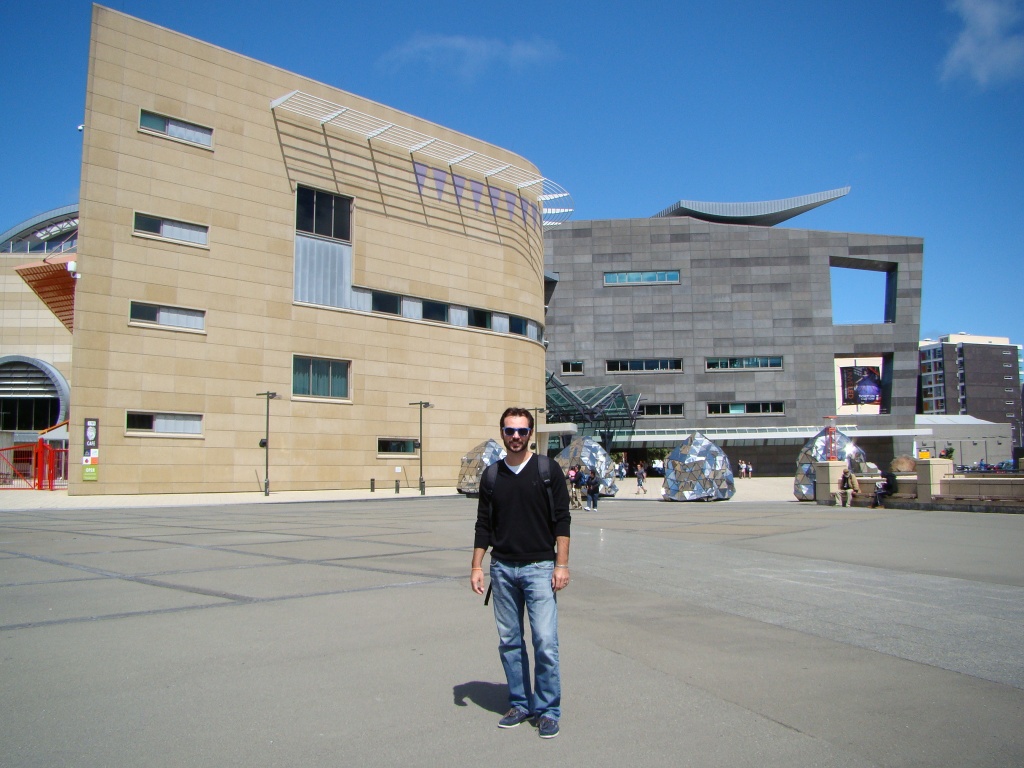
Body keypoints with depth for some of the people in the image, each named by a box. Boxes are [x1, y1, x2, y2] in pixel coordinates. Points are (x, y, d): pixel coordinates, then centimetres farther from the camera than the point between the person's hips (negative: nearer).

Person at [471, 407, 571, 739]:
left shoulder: (548, 469, -1)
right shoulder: (492, 475, 8)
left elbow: (562, 520, -3)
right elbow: (484, 525, 11)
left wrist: (561, 565, -9)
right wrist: (476, 566, 5)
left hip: (539, 568, -3)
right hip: (502, 569, 4)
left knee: (545, 642, -6)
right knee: (509, 642, 10)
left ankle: (548, 709, 10)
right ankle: (520, 703, 25)